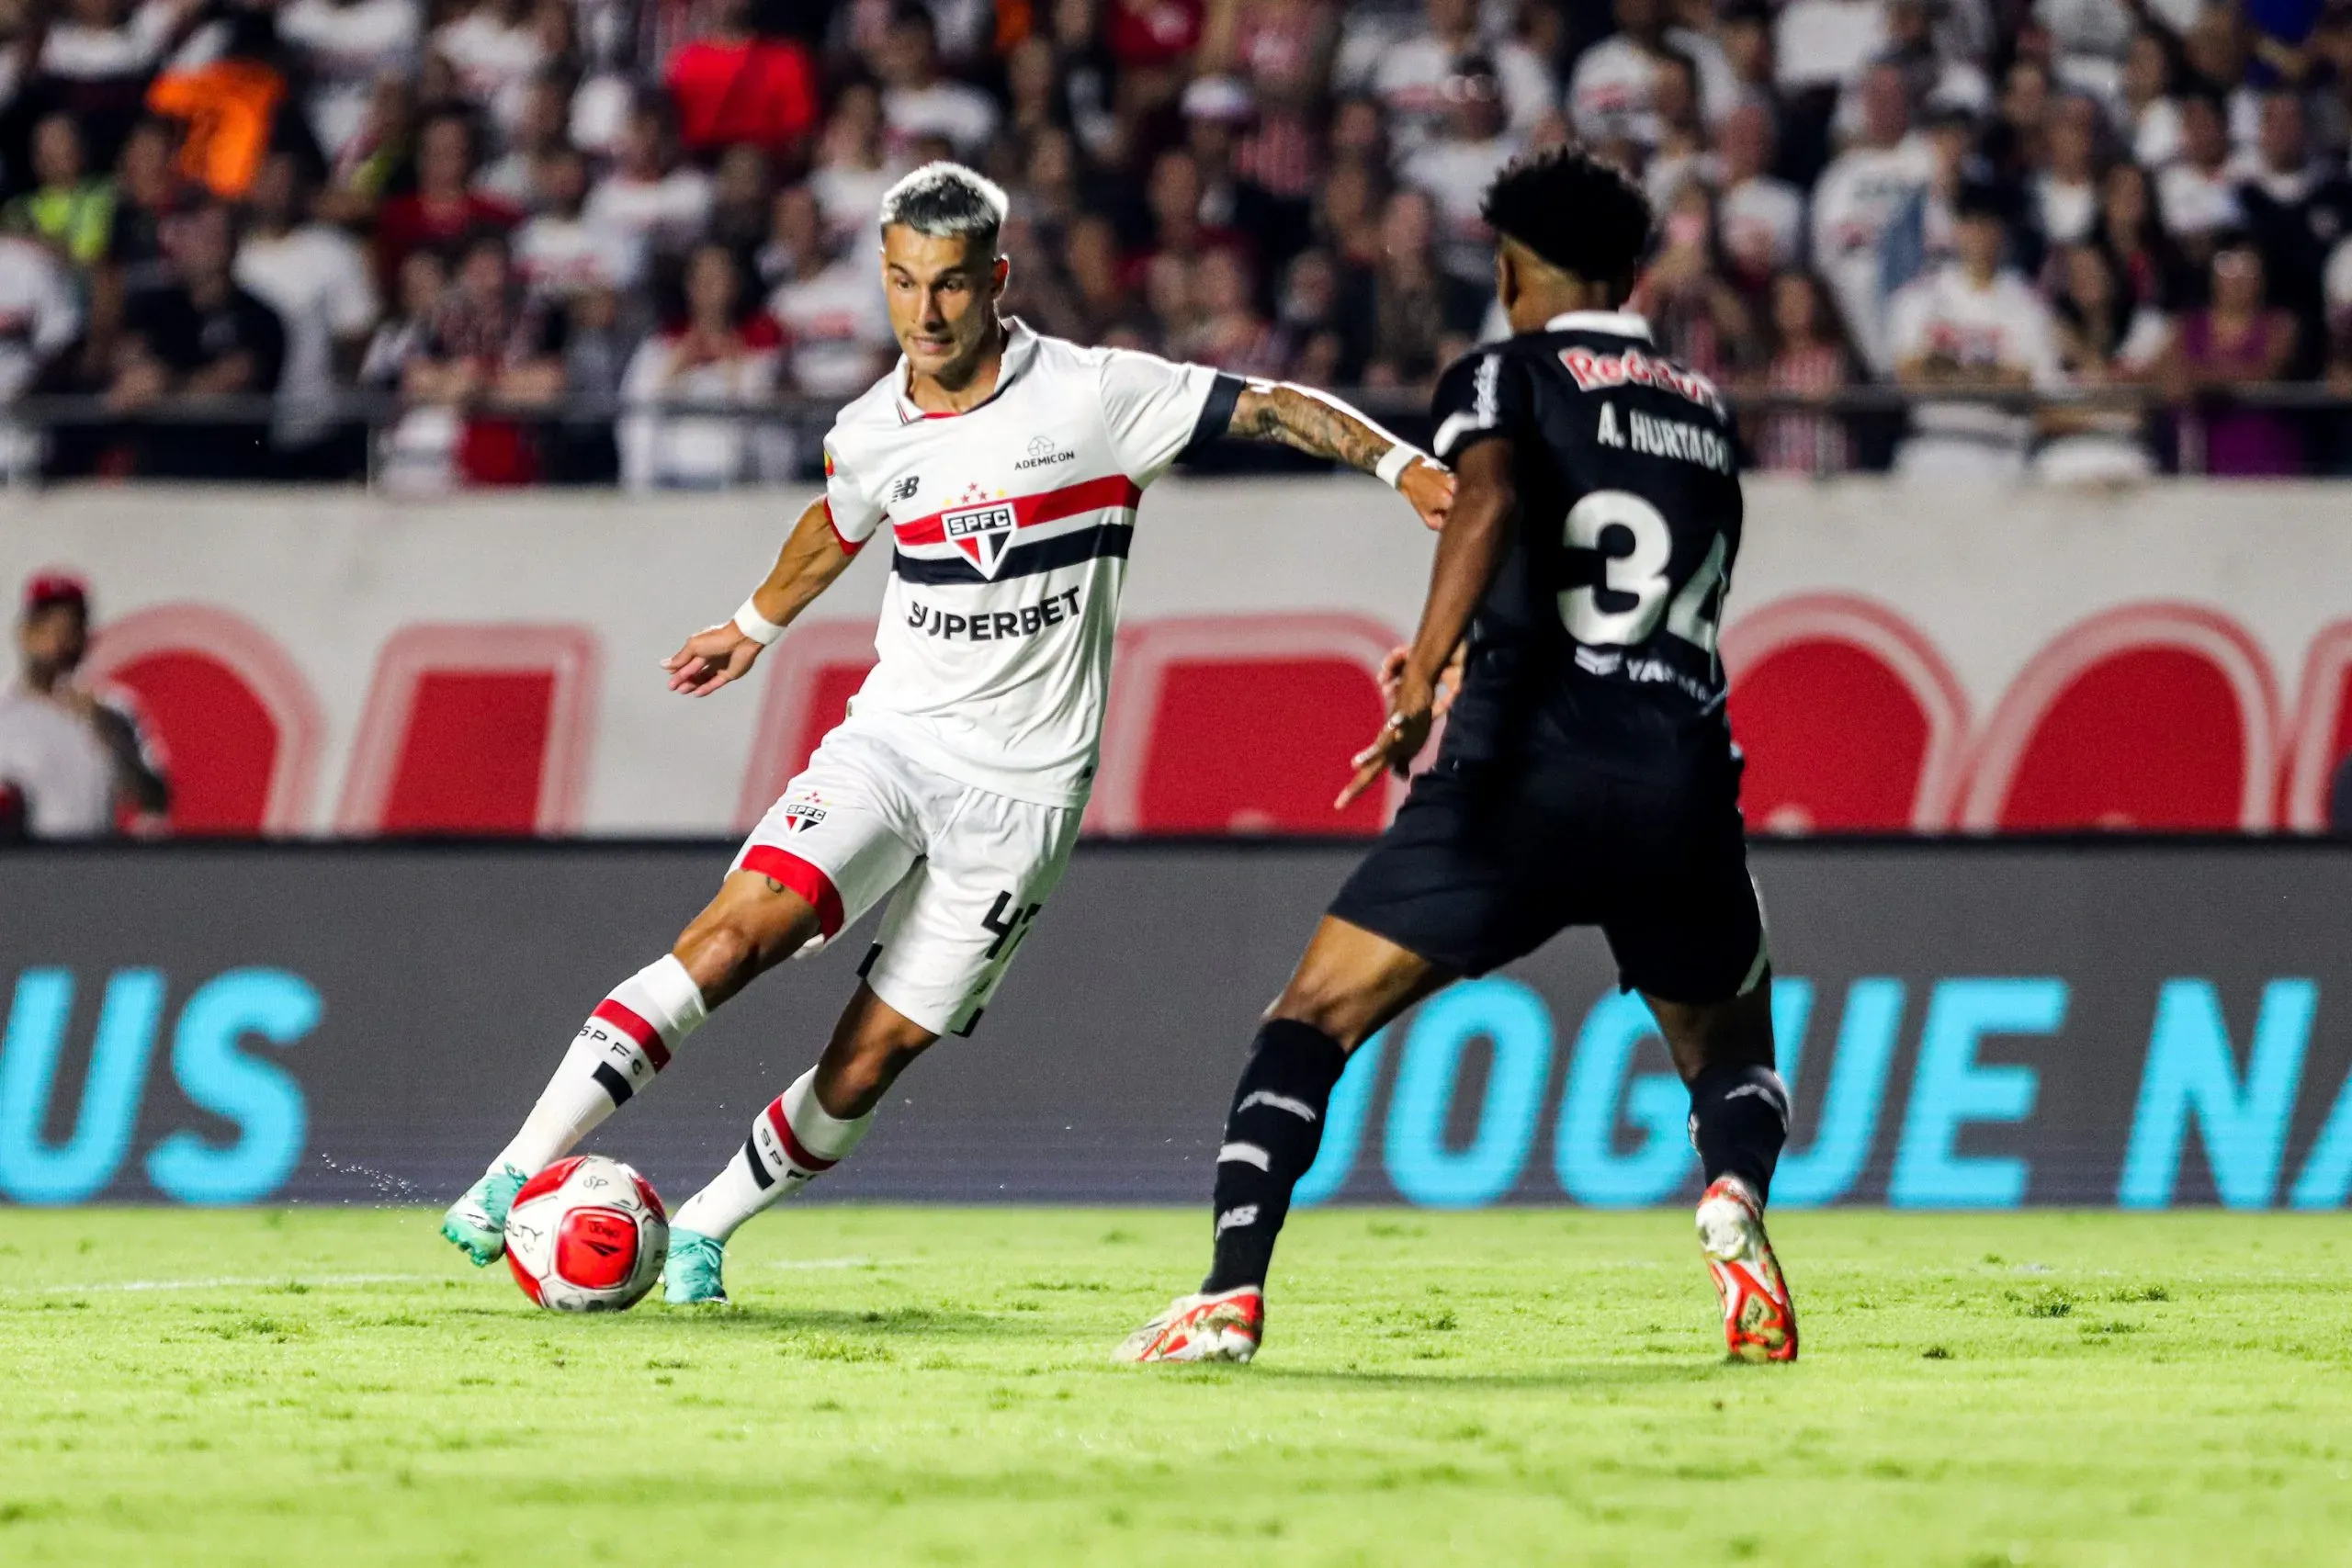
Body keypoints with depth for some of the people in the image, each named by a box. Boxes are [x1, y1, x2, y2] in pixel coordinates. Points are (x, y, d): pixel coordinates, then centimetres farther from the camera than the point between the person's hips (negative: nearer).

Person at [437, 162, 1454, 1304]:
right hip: (892, 735, 2)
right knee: (739, 928, -21)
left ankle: (703, 1229, 16)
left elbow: (1274, 409, -5)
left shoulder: (1095, 396, -8)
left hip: (1023, 783, -2)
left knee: (873, 1056, -4)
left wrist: (1403, 463, -16)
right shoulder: (872, 434, 5)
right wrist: (754, 626, 42)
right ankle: (516, 1175, -22)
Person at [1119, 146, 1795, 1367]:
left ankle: (1233, 1290, -11)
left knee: (1314, 1017, 5)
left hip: (1529, 768, -4)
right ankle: (1734, 1190, -11)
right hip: (1682, 780, 4)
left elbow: (1487, 500, -15)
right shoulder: (1705, 411, 24)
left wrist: (1425, 679, -25)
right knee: (1730, 1052, 23)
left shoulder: (1505, 375, 8)